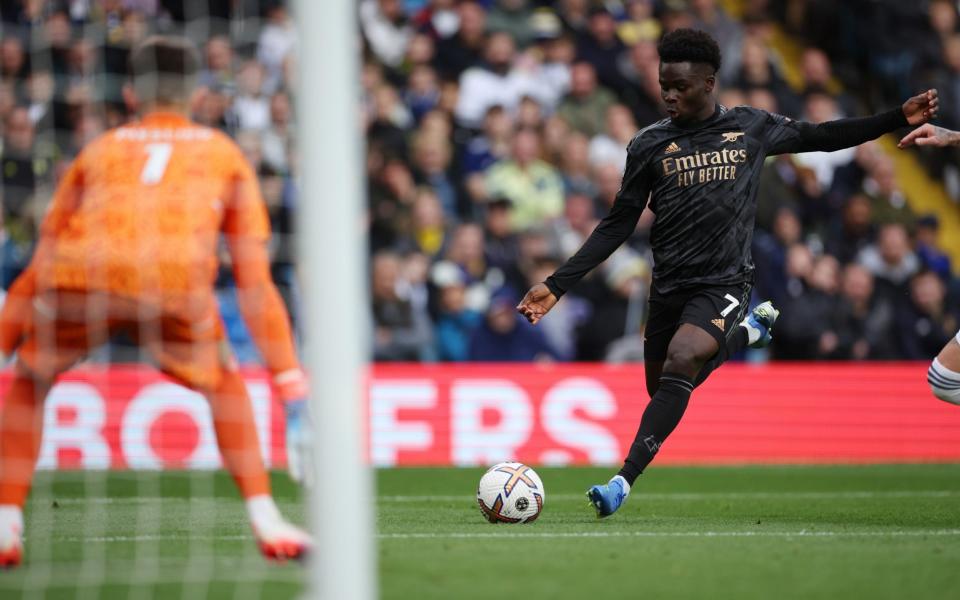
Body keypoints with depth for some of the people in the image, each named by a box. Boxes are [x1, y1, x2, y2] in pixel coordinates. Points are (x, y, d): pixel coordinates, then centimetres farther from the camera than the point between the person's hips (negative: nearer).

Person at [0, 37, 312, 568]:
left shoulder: (99, 150, 34)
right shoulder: (224, 154, 31)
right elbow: (254, 283, 25)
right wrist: (292, 390, 25)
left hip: (79, 275, 1)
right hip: (175, 280, -1)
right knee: (224, 385, 27)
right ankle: (267, 524, 15)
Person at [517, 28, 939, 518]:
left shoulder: (751, 127, 3)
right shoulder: (649, 145, 2)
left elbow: (820, 136, 18)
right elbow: (618, 226, 6)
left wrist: (899, 119, 14)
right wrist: (556, 286, 0)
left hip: (723, 285, -3)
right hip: (668, 288, 3)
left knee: (680, 362, -29)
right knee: (664, 392, 13)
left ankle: (624, 482, -30)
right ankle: (747, 332, 40)